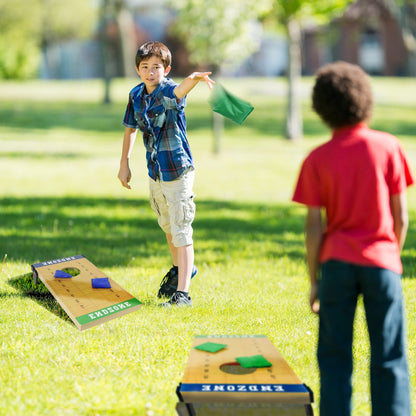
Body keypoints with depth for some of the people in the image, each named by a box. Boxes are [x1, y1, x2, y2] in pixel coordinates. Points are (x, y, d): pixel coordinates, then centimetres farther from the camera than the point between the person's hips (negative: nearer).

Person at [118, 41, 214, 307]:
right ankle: (181, 269, 48)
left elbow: (179, 90, -46)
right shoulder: (136, 95, 0)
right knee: (167, 226, 24)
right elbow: (130, 128, 15)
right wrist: (124, 163, 14)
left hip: (178, 171, -7)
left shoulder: (168, 92, -20)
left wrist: (193, 80, -69)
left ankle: (182, 293, -7)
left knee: (181, 232, -9)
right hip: (155, 172, 7)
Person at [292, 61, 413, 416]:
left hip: (337, 263, 0)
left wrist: (314, 280, 5)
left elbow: (314, 227, -3)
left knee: (334, 357, 8)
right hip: (381, 261, 0)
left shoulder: (317, 160, -3)